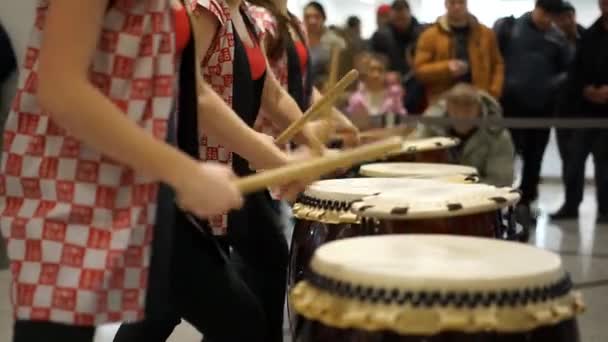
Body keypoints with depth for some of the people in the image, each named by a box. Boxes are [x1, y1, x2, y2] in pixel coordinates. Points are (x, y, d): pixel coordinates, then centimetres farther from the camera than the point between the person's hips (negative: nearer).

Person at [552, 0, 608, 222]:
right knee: (574, 157, 3)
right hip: (586, 108, 4)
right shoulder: (590, 35, 11)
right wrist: (584, 90, -10)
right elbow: (577, 70, 9)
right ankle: (571, 205, 12)